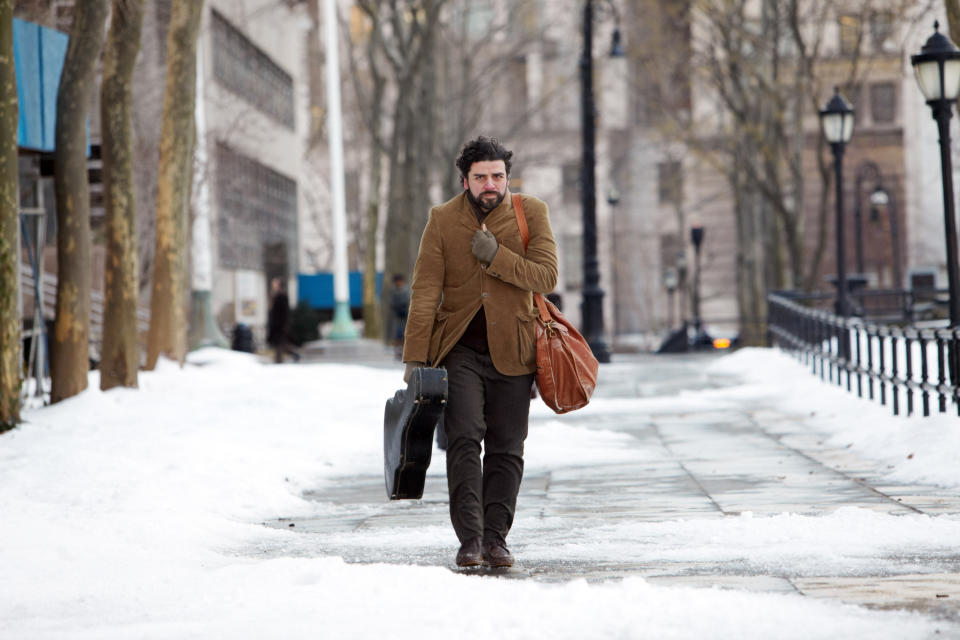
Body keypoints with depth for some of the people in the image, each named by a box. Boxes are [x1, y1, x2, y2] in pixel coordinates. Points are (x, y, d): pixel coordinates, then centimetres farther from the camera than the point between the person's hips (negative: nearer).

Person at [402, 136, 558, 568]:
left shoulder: (531, 213, 0)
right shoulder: (443, 220, 0)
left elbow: (546, 277, -9)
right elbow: (425, 293, -1)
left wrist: (496, 256, -20)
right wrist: (415, 357, -7)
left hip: (511, 351, 1)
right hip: (460, 349, -1)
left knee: (506, 449, 3)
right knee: (465, 439, -14)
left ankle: (495, 537, 11)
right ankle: (469, 538, -15)